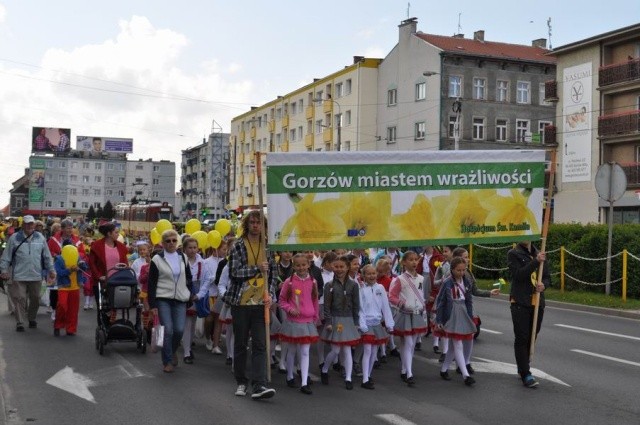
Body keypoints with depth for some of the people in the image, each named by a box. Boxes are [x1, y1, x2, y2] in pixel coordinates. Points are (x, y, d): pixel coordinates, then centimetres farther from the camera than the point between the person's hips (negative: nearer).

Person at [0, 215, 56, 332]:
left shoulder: (40, 238, 6)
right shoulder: (14, 238, -1)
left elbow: (47, 256, 10)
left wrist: (51, 270, 8)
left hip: (36, 276, 3)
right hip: (19, 276, -3)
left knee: (35, 299, 13)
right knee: (20, 300, -3)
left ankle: (32, 319, 31)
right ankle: (20, 323, 5)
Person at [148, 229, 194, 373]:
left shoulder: (183, 257, 8)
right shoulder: (157, 259, -3)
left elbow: (188, 277, 18)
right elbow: (152, 283, -3)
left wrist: (191, 294, 11)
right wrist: (152, 305, -7)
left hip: (180, 299, 3)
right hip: (163, 299, -3)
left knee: (179, 329, -4)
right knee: (167, 330, -7)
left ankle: (173, 350, 26)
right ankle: (167, 361, 8)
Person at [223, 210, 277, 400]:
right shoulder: (238, 246, -1)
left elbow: (274, 273, 10)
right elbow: (234, 272, -11)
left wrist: (270, 294, -2)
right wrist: (257, 268, -15)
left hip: (260, 303, 2)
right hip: (241, 302, -1)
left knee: (260, 345, -6)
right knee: (240, 344, 9)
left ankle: (259, 385, -10)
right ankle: (241, 382, 22)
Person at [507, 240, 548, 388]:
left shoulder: (539, 254, 12)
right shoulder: (513, 254, -3)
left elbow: (547, 277, 15)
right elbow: (518, 274, -17)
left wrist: (543, 284, -8)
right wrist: (536, 262, -26)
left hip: (538, 303, 5)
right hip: (520, 303, -5)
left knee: (532, 338, 11)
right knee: (522, 338, -5)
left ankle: (522, 369, 26)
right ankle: (526, 375, -4)